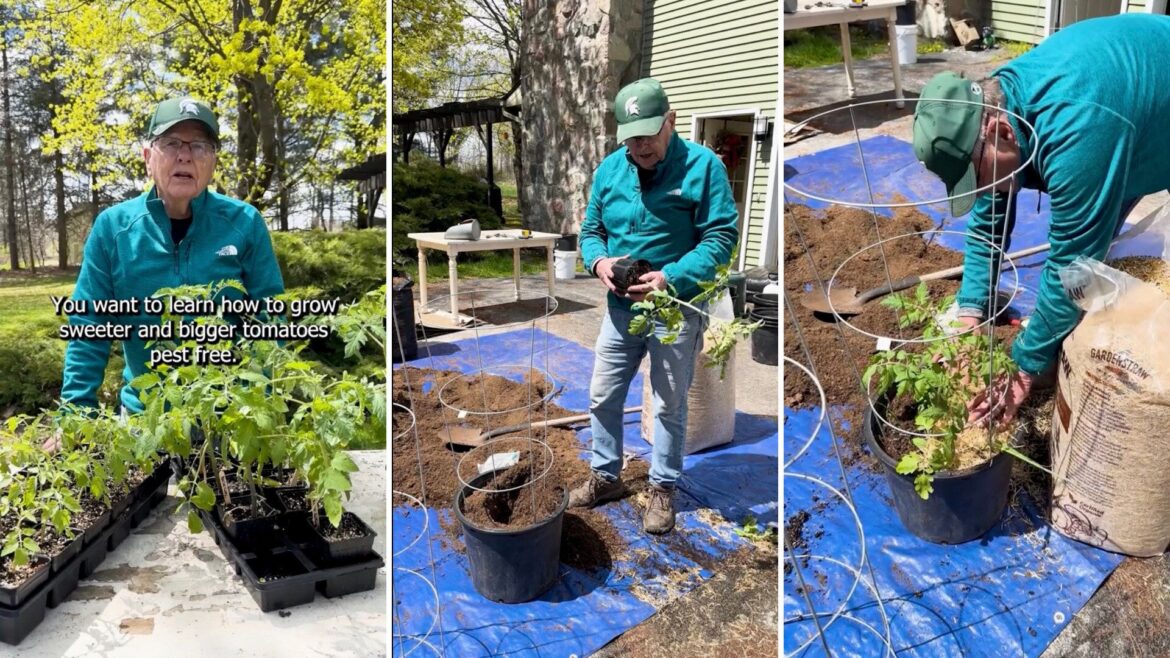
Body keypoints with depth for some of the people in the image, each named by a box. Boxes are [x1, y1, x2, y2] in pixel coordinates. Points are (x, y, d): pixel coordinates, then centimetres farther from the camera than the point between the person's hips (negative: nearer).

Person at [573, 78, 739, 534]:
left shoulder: (702, 164, -13)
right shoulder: (609, 168, 1)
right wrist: (598, 261, -15)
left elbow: (722, 236, -16)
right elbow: (591, 229, 9)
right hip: (620, 306, 5)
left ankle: (662, 488, 27)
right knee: (603, 396, 13)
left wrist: (670, 279, -28)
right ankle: (606, 476, 34)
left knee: (670, 405, 9)